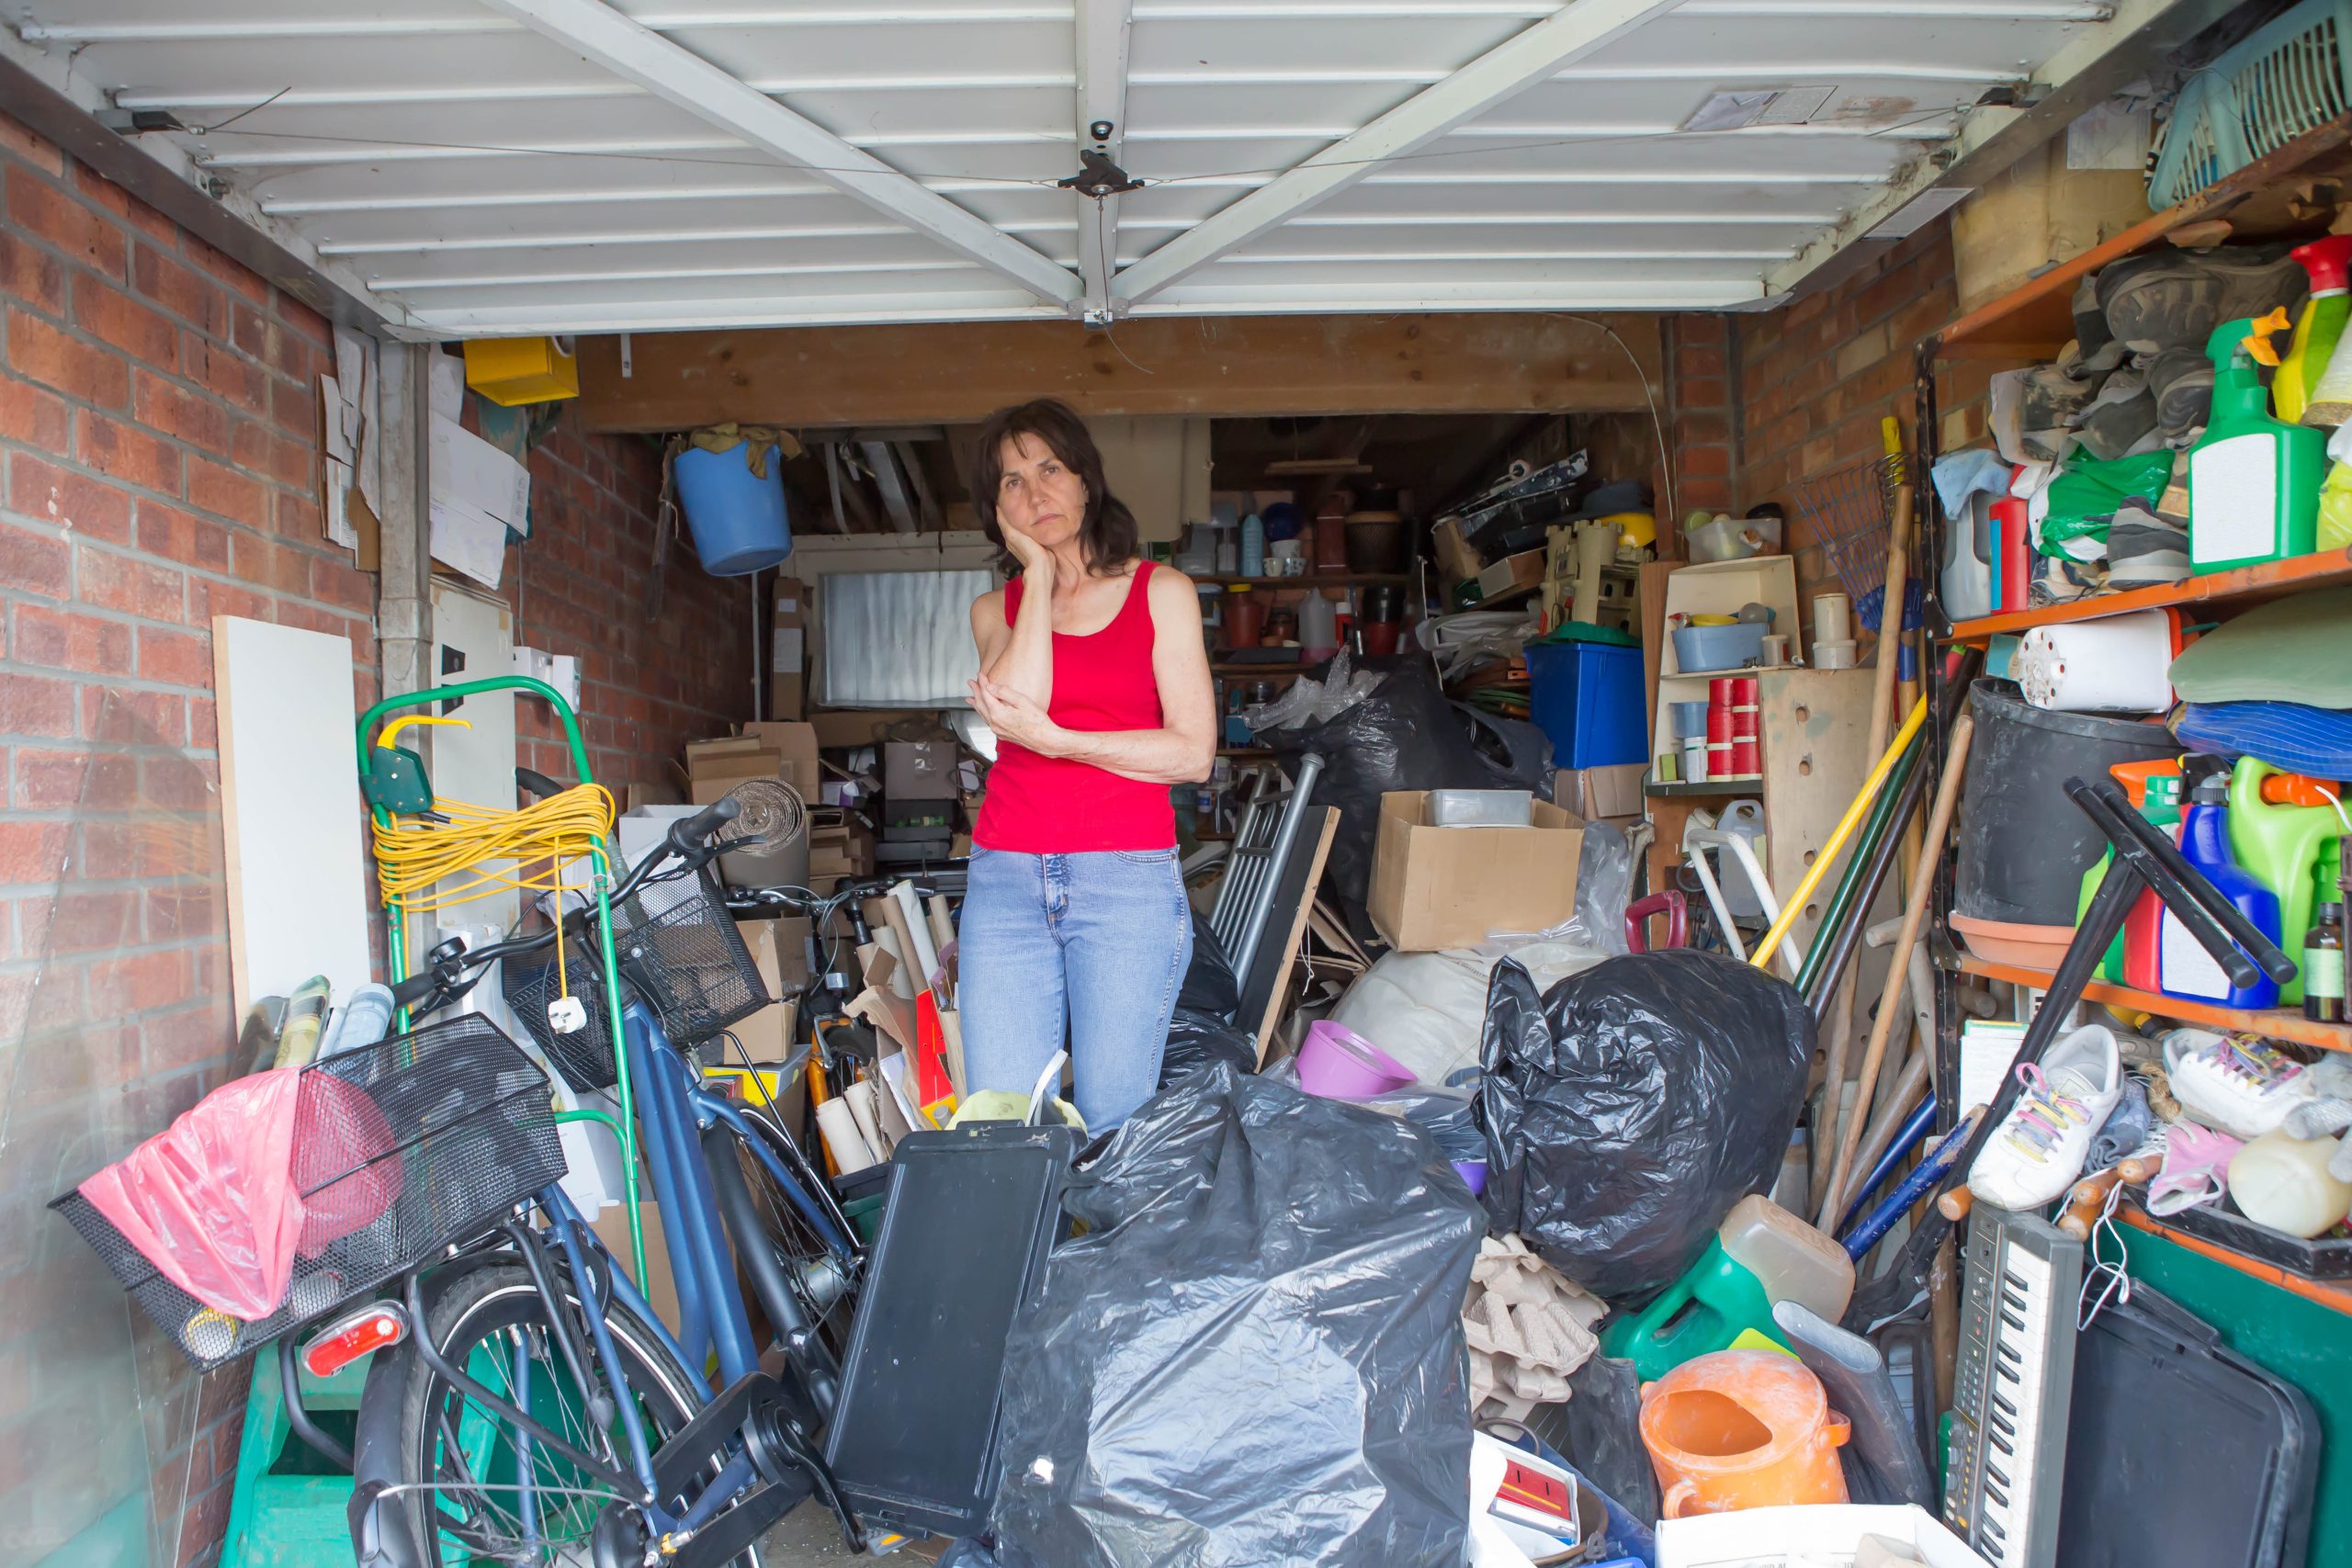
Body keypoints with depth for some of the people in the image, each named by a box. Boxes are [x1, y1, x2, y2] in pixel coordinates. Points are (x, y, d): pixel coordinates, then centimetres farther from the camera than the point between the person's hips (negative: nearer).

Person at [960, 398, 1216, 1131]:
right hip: (1006, 880, 2)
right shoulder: (995, 608, 15)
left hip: (1128, 880, -2)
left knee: (1113, 1120, -3)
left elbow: (1193, 753, -2)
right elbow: (1021, 698, -8)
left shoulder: (1161, 591, 8)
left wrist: (1052, 740, -7)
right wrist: (1039, 572, 1)